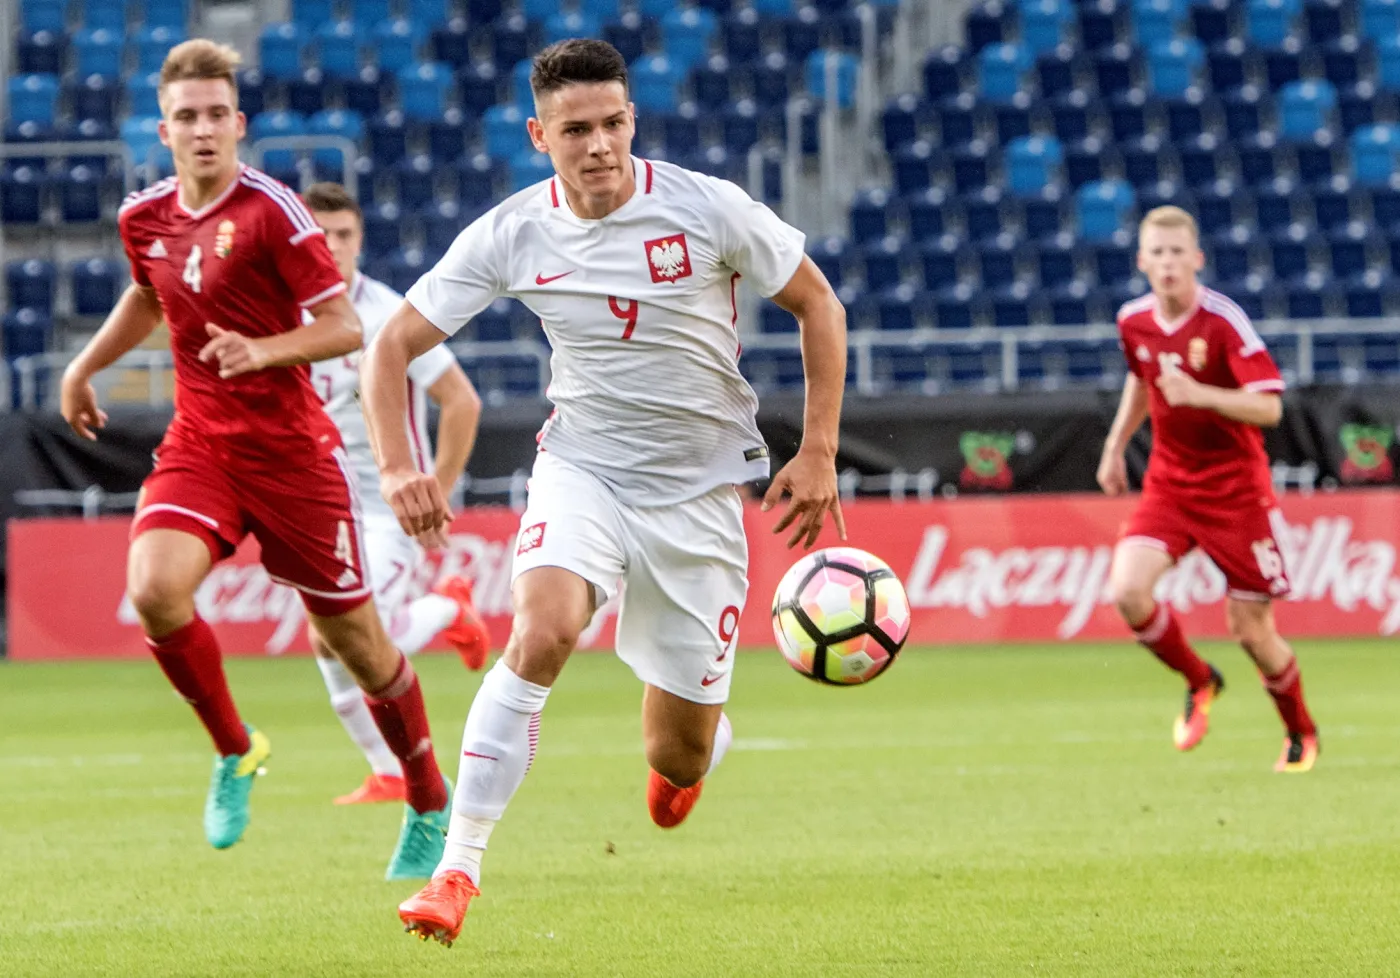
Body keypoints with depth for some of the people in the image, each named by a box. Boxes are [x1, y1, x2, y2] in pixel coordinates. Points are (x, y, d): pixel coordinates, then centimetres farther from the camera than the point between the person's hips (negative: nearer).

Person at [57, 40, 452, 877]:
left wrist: (264, 350, -28)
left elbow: (346, 327, -14)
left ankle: (430, 806, 26)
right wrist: (84, 369, 26)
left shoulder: (272, 211, -13)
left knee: (355, 635, 5)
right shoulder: (143, 217, 5)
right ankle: (234, 750, 2)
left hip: (290, 447, -4)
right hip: (197, 441, 4)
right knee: (155, 589, -23)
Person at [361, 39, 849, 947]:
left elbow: (818, 305, -1)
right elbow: (393, 345, -2)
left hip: (701, 489, 0)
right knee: (543, 629, -32)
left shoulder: (707, 209, -14)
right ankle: (457, 869, -28)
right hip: (583, 467, 0)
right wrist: (398, 467, -17)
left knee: (679, 757, 3)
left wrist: (819, 453, -6)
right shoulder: (512, 234, -9)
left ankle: (689, 746, 45)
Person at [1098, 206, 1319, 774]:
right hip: (1168, 485, 4)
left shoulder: (1223, 322, -19)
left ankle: (1301, 734, 29)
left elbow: (1269, 407, -26)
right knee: (1128, 589, -19)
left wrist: (1198, 394, -39)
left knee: (1252, 632, 1)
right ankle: (1199, 683, 8)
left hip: (1235, 489, -4)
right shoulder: (1134, 321, -2)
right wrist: (1116, 444, 17)